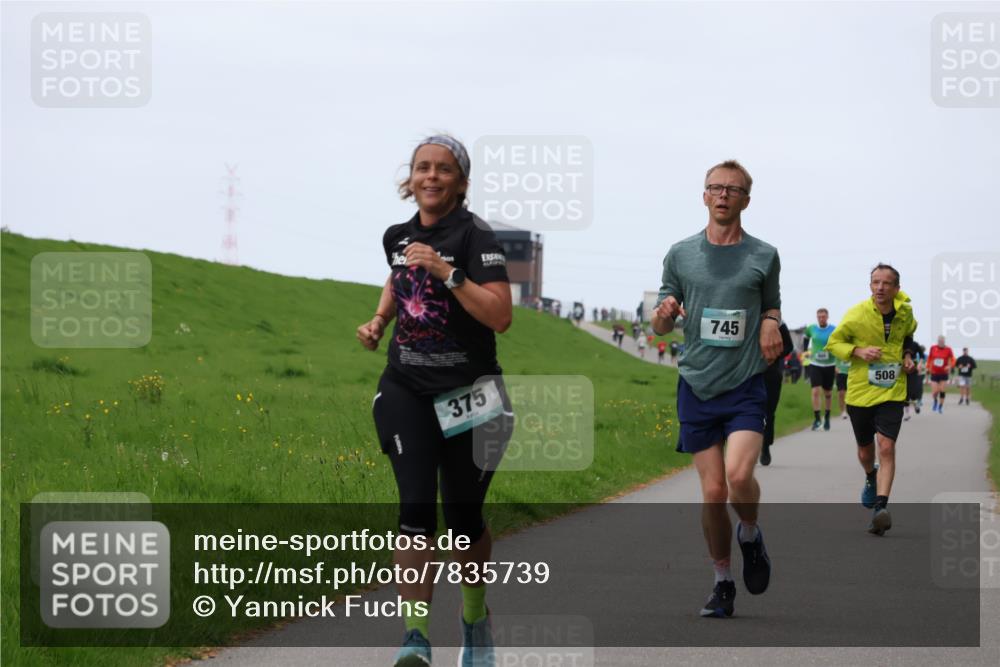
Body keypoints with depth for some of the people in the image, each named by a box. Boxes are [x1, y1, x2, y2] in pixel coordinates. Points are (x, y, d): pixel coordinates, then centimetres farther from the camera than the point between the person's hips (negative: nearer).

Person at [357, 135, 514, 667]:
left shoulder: (475, 237, -10)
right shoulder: (397, 236, 6)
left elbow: (501, 317, -21)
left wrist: (447, 272, -26)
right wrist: (379, 320, 14)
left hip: (467, 396, -3)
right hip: (407, 389, 3)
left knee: (463, 518, 7)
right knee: (416, 507, -14)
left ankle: (475, 615, 33)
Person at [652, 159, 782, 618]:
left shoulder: (763, 256, 5)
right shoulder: (681, 254, 7)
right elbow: (660, 326, 12)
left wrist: (771, 324, -3)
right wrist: (663, 314, -12)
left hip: (746, 385, -1)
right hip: (697, 386, 1)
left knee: (739, 475, -21)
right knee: (712, 492, -1)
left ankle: (750, 535, 11)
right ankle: (723, 584, 15)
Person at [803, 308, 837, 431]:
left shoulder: (834, 330, -6)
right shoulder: (811, 329, 0)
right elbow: (805, 338, 21)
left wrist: (838, 365, -9)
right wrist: (805, 351, 13)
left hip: (829, 365, 0)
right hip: (815, 364, 0)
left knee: (827, 393, 10)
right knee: (815, 391, -13)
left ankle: (827, 418, 26)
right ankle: (816, 419, -11)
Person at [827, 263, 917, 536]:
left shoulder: (905, 312, -2)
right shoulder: (856, 315, -12)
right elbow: (833, 342, -1)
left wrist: (907, 355, 4)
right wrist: (858, 351, -18)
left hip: (892, 393, 0)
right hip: (860, 392, 0)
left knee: (887, 447, -18)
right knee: (865, 452, 14)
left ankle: (881, 507, -23)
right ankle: (871, 478, 50)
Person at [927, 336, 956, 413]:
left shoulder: (948, 349, -6)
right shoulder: (933, 348, -1)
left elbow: (953, 360, -2)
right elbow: (929, 358, 11)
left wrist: (950, 366, -20)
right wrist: (928, 367, 10)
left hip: (944, 374, -1)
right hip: (934, 373, 1)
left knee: (942, 391, -1)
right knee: (934, 392, -6)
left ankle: (940, 407, 16)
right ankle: (935, 401, 27)